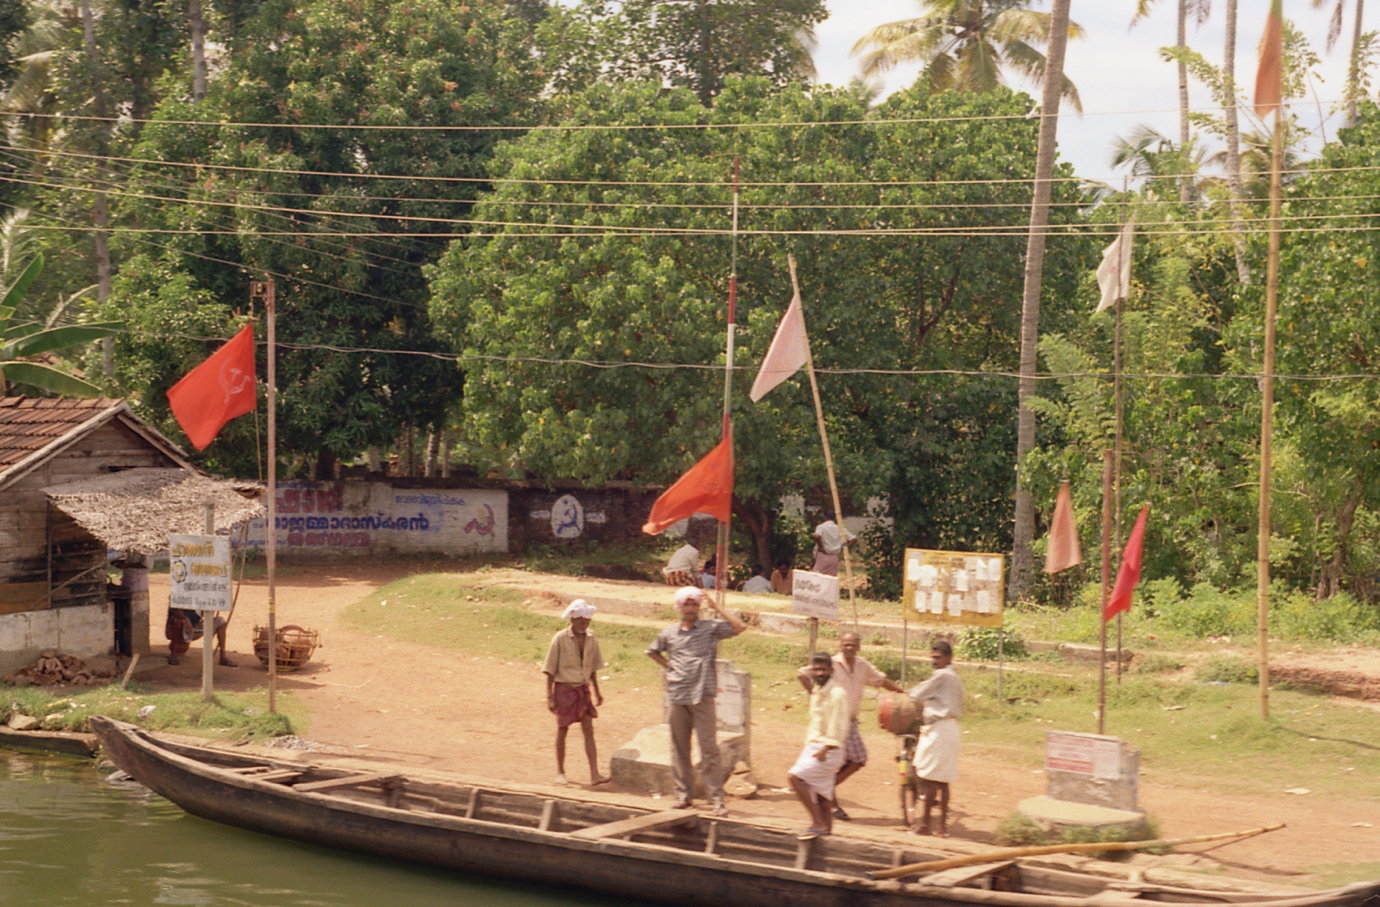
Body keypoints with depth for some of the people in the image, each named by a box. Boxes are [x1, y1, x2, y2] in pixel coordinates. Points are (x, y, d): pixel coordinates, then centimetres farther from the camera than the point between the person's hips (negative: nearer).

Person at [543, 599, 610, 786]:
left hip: (583, 688, 4)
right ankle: (560, 772, 22)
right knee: (562, 730, 7)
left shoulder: (591, 640, 3)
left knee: (589, 731, -5)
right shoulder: (560, 639, -11)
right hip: (564, 688, -3)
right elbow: (550, 669, -7)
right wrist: (549, 696, -10)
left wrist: (596, 692, 16)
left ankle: (594, 774, -10)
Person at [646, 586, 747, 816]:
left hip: (702, 697, -3)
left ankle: (716, 798, -4)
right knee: (679, 748, 8)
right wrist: (668, 666, 12)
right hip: (676, 696, 3)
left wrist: (716, 608, -6)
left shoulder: (710, 628, 3)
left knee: (709, 749, -5)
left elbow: (739, 627, -9)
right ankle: (684, 794, 17)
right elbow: (652, 651, 28)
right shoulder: (669, 633, 11)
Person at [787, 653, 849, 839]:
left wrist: (825, 749, -21)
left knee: (794, 776, -20)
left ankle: (818, 823, -19)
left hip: (828, 751, -9)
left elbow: (839, 726, -16)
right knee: (822, 798, 8)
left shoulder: (837, 693, -11)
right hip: (813, 747, 9)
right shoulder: (816, 693, 16)